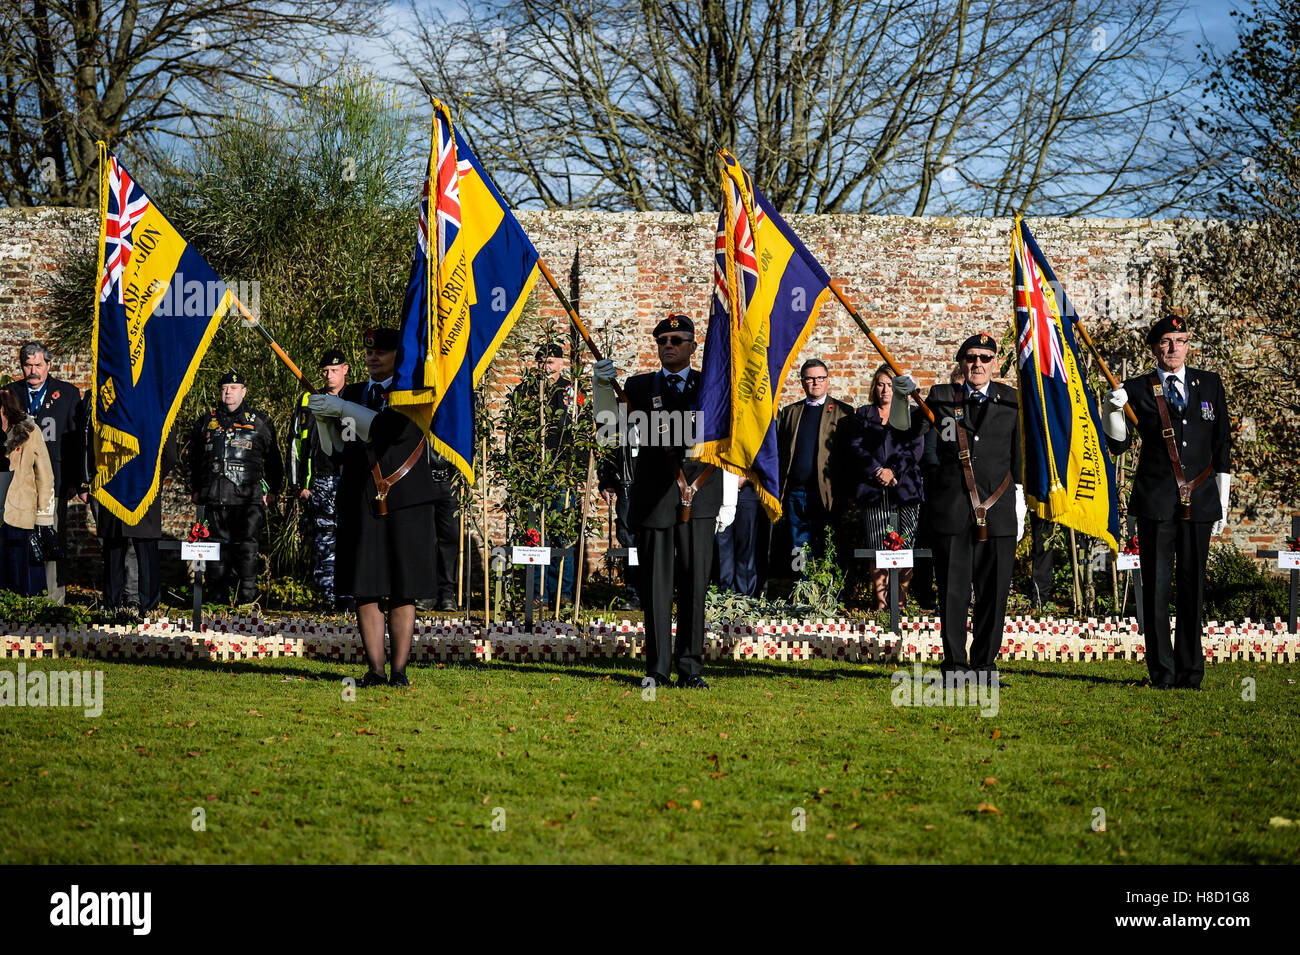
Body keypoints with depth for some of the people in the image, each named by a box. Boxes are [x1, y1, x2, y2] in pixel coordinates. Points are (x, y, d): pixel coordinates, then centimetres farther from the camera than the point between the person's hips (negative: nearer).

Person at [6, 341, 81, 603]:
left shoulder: (68, 394, 7)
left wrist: (74, 481, 0)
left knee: (54, 543, 0)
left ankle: (56, 600, 5)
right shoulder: (11, 393, 11)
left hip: (54, 481, -1)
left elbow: (77, 441, 6)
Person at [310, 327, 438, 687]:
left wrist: (343, 409, -22)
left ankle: (399, 671, -1)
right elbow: (335, 444, 5)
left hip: (405, 505, -3)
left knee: (403, 593, -2)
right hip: (360, 505, 3)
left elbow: (394, 429, -16)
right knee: (365, 591, -1)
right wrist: (322, 416, -15)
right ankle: (375, 670, 2)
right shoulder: (352, 394, 16)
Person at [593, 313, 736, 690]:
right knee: (656, 587, 0)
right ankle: (657, 669, 6)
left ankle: (690, 669, 6)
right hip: (653, 499, 0)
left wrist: (728, 502, 6)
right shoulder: (639, 387, 11)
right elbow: (608, 432, 4)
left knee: (694, 585, 0)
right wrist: (603, 387, -11)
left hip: (699, 500, 0)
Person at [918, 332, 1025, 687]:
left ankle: (985, 663, 12)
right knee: (952, 588, -1)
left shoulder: (1010, 401, 11)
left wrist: (1019, 499, 12)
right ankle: (955, 664, 6)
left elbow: (1018, 454, 16)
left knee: (993, 590, 2)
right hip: (950, 507, -1)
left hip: (998, 510, 1)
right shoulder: (941, 398, 8)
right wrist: (901, 396, -7)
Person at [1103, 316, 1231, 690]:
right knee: (1156, 588, -2)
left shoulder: (1210, 384, 10)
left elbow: (1221, 446, 13)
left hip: (1199, 501, 2)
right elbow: (1119, 444, -1)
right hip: (1155, 501, -2)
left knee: (1193, 588, 5)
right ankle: (1162, 673, 3)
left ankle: (1190, 672, 11)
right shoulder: (1138, 389, 4)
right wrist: (1113, 410, -20)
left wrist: (1222, 500, 10)